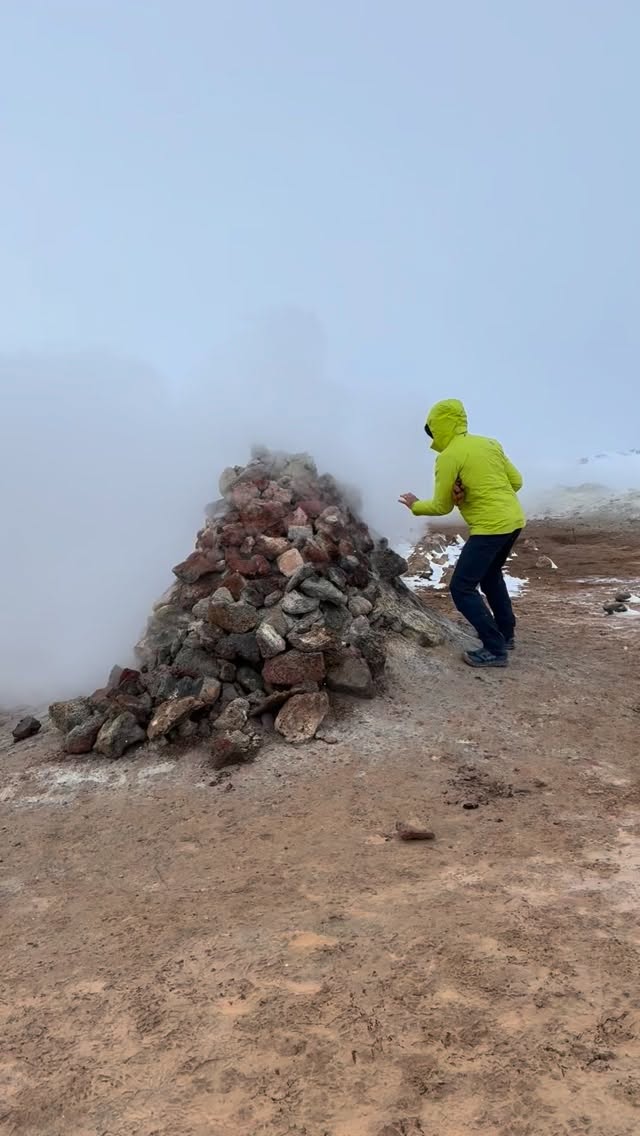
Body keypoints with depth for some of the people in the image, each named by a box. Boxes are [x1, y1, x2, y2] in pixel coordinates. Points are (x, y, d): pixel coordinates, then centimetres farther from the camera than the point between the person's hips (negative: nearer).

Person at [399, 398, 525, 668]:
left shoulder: (448, 457, -9)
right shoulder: (489, 443, 12)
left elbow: (441, 507, -3)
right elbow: (516, 481, 12)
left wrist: (415, 506, 14)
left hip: (490, 527, -9)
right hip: (514, 520, 9)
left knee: (462, 588, -3)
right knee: (490, 575, 29)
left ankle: (495, 649, -5)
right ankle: (506, 634, 35)